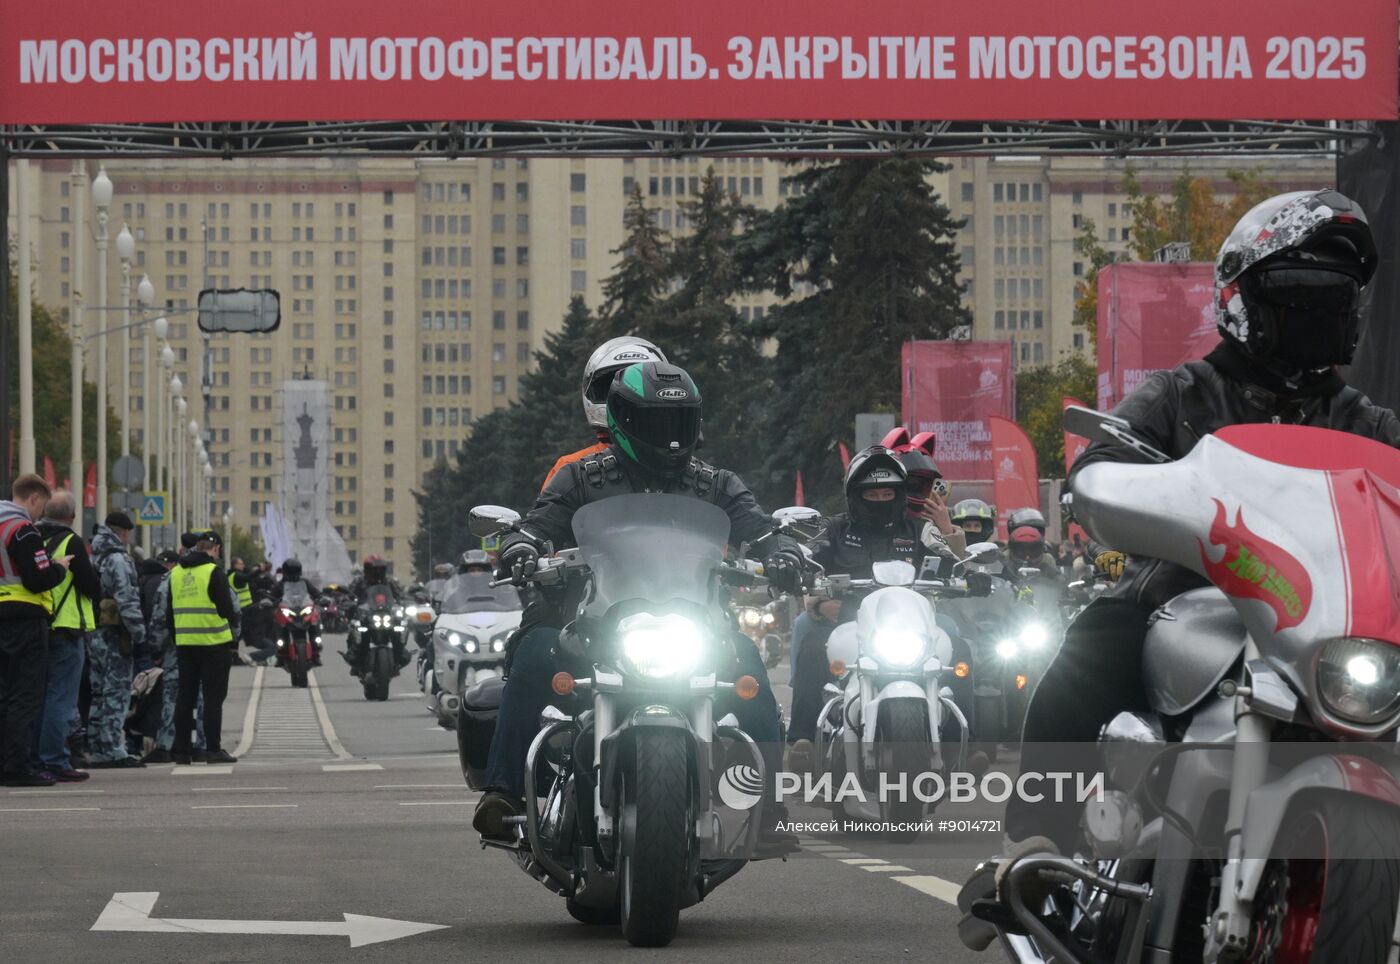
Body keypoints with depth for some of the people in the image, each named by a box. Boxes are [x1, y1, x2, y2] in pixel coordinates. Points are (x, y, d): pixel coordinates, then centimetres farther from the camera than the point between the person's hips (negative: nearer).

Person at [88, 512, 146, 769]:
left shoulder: (92, 559, 14)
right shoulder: (118, 560, -12)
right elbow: (127, 600, -18)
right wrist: (139, 632, -14)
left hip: (92, 633, 8)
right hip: (114, 634, -8)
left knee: (98, 694, 12)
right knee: (117, 693, -6)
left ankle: (97, 752, 14)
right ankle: (113, 751, -9)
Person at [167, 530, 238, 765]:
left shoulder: (176, 573, 9)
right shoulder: (214, 572, -9)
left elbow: (170, 611, 14)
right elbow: (226, 608, -9)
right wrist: (232, 636, 3)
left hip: (184, 645, 5)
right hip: (213, 642, -5)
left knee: (185, 696, 10)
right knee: (213, 697, -1)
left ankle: (181, 750, 9)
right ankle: (213, 749, -2)